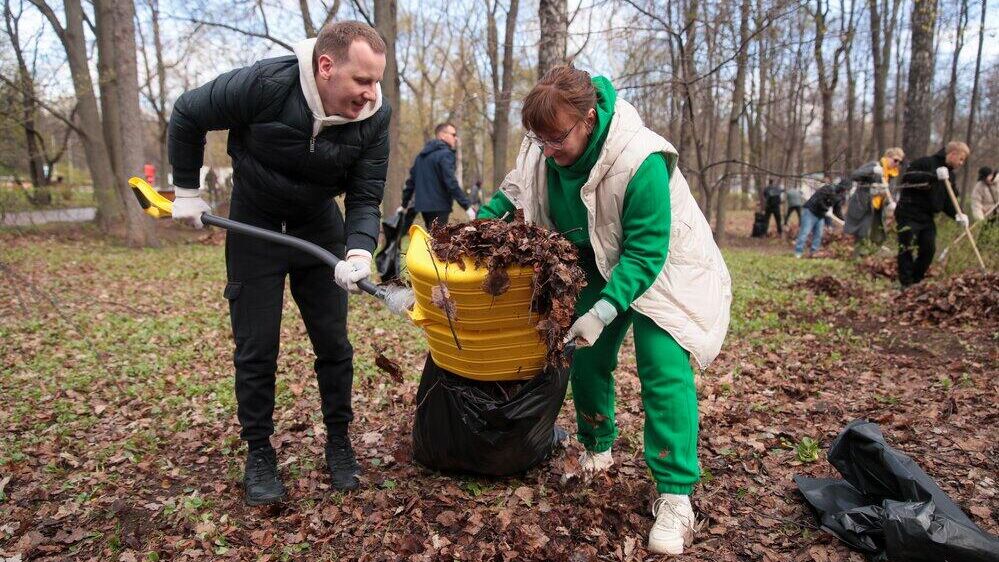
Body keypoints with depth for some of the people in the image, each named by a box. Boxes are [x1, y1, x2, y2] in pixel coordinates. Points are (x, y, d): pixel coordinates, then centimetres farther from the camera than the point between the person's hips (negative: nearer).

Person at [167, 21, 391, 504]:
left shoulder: (375, 116, -19)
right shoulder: (265, 85, -28)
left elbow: (365, 197, -13)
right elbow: (187, 115, -10)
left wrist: (359, 251, -32)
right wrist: (186, 190, -3)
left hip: (321, 227, 3)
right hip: (255, 227, -2)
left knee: (334, 343, 4)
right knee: (256, 348, 1)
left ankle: (338, 439, 22)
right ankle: (258, 452, 18)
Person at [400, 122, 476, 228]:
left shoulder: (422, 155, 17)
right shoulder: (445, 154, -11)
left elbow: (411, 181, 19)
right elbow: (451, 183, -21)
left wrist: (404, 204, 24)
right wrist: (467, 206, -22)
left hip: (423, 205, 9)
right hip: (439, 207, -9)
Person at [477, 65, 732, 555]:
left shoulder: (642, 162, -35)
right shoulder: (543, 149, -14)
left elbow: (646, 252, -32)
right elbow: (513, 192, 7)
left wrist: (604, 310, -39)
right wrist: (480, 221, -9)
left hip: (658, 269, -6)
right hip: (598, 268, 6)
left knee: (664, 369, -18)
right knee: (585, 359, 8)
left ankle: (675, 496, -10)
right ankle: (597, 450, 32)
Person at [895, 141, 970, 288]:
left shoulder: (949, 175, 16)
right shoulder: (925, 163, -7)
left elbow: (947, 201, 16)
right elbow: (907, 178, -24)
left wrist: (957, 214, -3)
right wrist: (933, 176, -28)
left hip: (928, 218, 8)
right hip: (909, 214, -8)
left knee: (929, 249, 5)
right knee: (907, 249, -8)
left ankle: (917, 281, 18)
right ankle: (905, 285, -4)